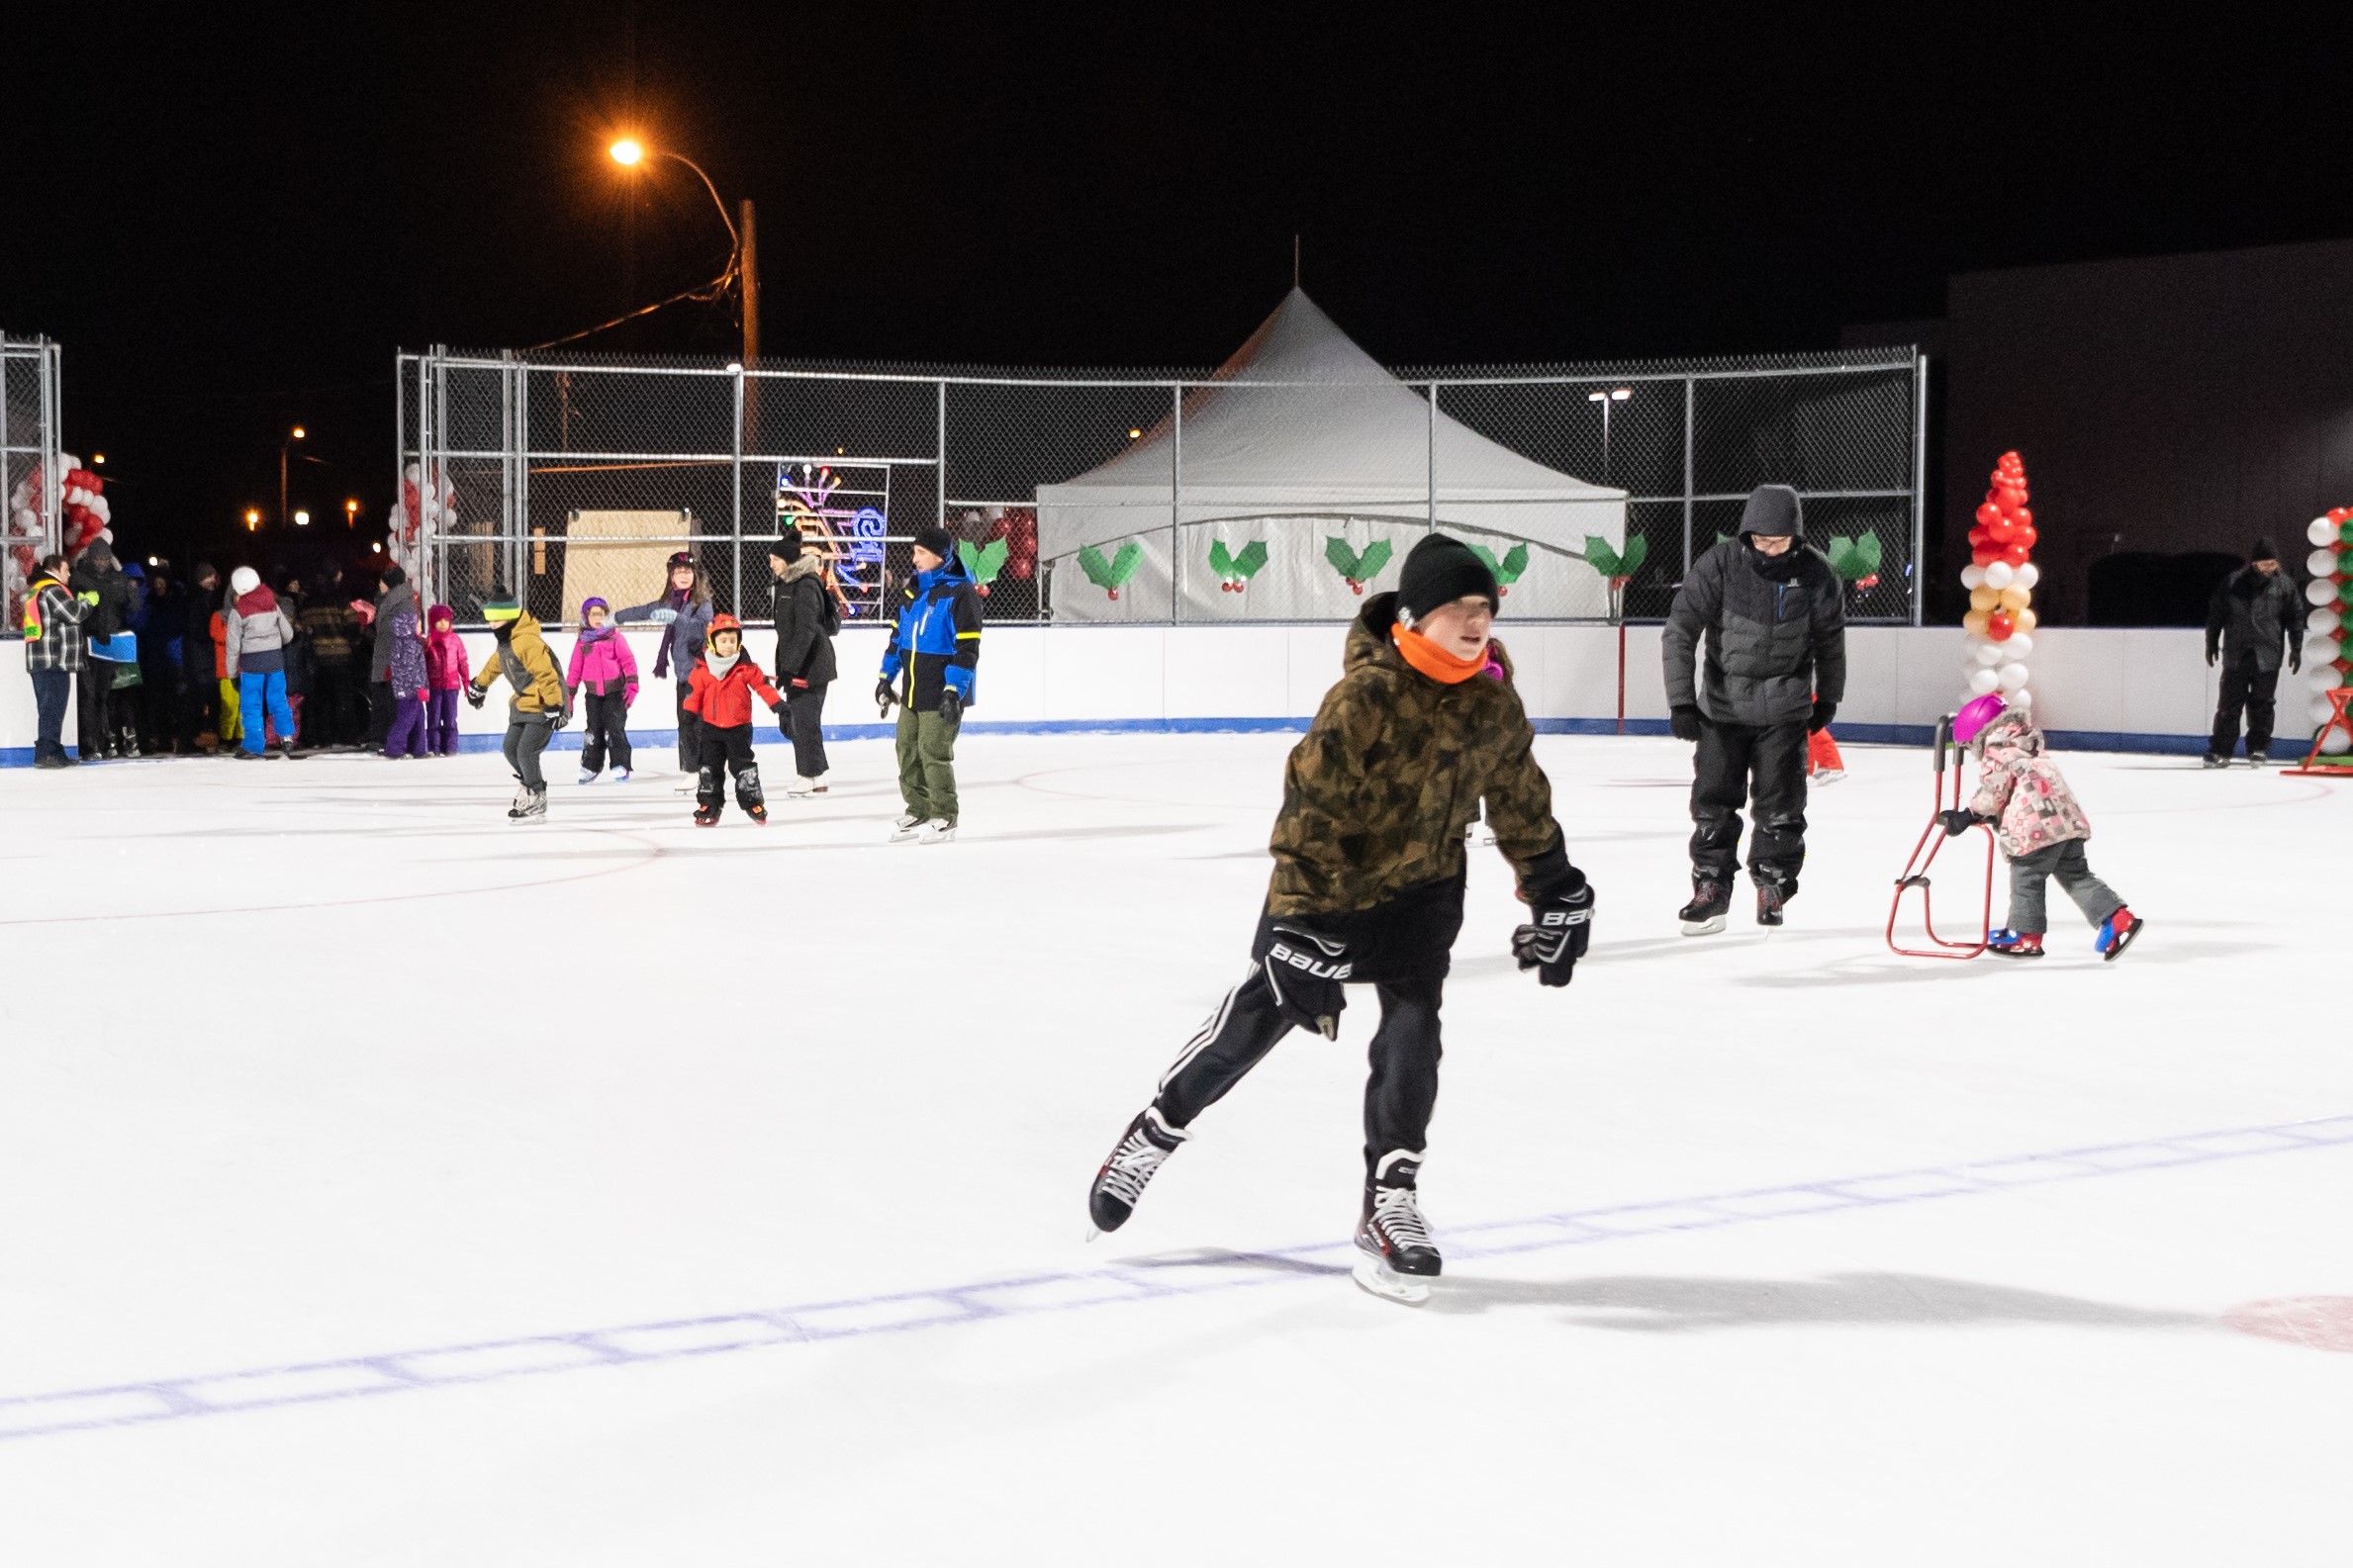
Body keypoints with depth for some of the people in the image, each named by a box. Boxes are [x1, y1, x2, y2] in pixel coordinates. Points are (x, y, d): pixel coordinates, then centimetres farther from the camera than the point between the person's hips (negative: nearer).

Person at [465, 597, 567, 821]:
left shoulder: (528, 642, -25)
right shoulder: (505, 643, 8)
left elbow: (546, 674, -29)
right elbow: (495, 664, 29)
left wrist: (554, 707, -31)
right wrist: (478, 686, 41)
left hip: (543, 705, -10)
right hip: (523, 702, 10)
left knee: (526, 752, -15)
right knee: (510, 748, 10)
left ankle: (535, 804, -5)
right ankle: (529, 782, 31)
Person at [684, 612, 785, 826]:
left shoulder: (745, 668, -5)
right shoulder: (702, 670, -5)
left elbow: (763, 685, -2)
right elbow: (694, 694, 2)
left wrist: (778, 705, -4)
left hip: (739, 728, -1)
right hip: (711, 728, 1)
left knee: (743, 767, 3)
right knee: (709, 768, 6)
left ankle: (754, 803, 13)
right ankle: (708, 807, 15)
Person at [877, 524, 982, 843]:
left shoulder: (960, 593, -13)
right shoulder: (912, 590, 11)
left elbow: (967, 647, -16)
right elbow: (898, 635, 20)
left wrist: (954, 690, -21)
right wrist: (886, 678, 18)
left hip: (943, 693, -8)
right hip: (912, 691, 8)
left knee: (934, 752, -5)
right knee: (907, 749, 10)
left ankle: (944, 818, 7)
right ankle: (917, 812, 22)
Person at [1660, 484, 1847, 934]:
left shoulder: (1814, 572, -10)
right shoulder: (1718, 566, -16)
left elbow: (1830, 638, 6)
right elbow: (1679, 631, -15)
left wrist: (1827, 697, 13)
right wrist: (1681, 701, -19)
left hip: (1785, 708, 0)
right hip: (1724, 704, 0)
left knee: (1780, 803, 4)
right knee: (1713, 799, 2)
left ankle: (1772, 885, 17)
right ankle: (1711, 889, 12)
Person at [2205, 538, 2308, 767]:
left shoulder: (2284, 585, 2)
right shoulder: (2234, 583, 0)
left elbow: (2295, 618, 6)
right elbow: (2216, 613, 6)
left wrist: (2296, 649, 4)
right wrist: (2211, 643, 8)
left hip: (2268, 656, 0)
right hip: (2236, 653, 0)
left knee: (2261, 704, 5)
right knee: (2230, 704, 1)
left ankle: (2258, 748, 15)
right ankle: (2220, 750, 4)